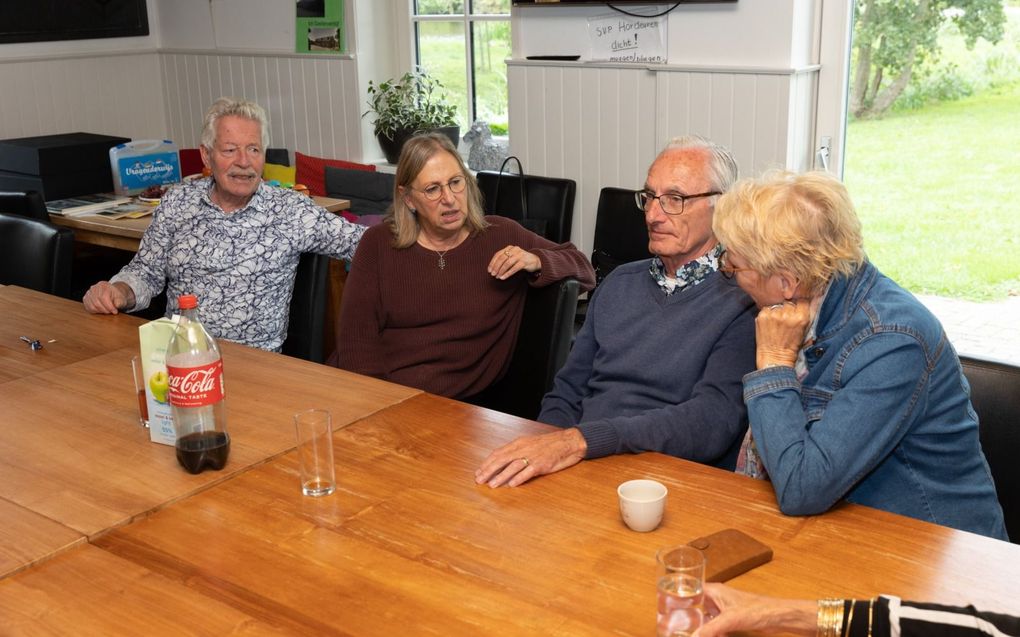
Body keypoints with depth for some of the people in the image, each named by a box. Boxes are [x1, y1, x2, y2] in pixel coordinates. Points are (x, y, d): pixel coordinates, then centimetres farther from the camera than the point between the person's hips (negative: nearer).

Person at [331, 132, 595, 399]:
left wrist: (536, 262, -10)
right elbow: (356, 336, -1)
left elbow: (584, 270, 12)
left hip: (459, 401, -1)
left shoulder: (500, 235, 5)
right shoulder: (378, 243, 5)